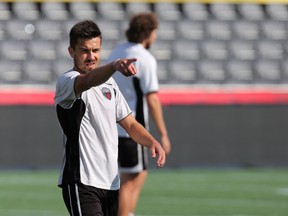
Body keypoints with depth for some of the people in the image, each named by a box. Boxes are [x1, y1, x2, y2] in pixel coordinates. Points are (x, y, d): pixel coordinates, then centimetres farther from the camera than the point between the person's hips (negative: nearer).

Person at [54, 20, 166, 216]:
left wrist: (152, 142, -2)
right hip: (81, 183, -8)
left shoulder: (109, 83, 16)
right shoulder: (67, 82, -9)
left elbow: (130, 124, 19)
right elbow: (89, 81, -33)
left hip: (111, 183, 8)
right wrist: (114, 65, -53)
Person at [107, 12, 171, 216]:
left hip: (113, 126, 8)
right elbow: (152, 100, -17)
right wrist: (163, 134, -14)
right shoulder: (145, 59, -14)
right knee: (131, 182, -1)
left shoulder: (116, 53, 11)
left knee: (140, 175, 20)